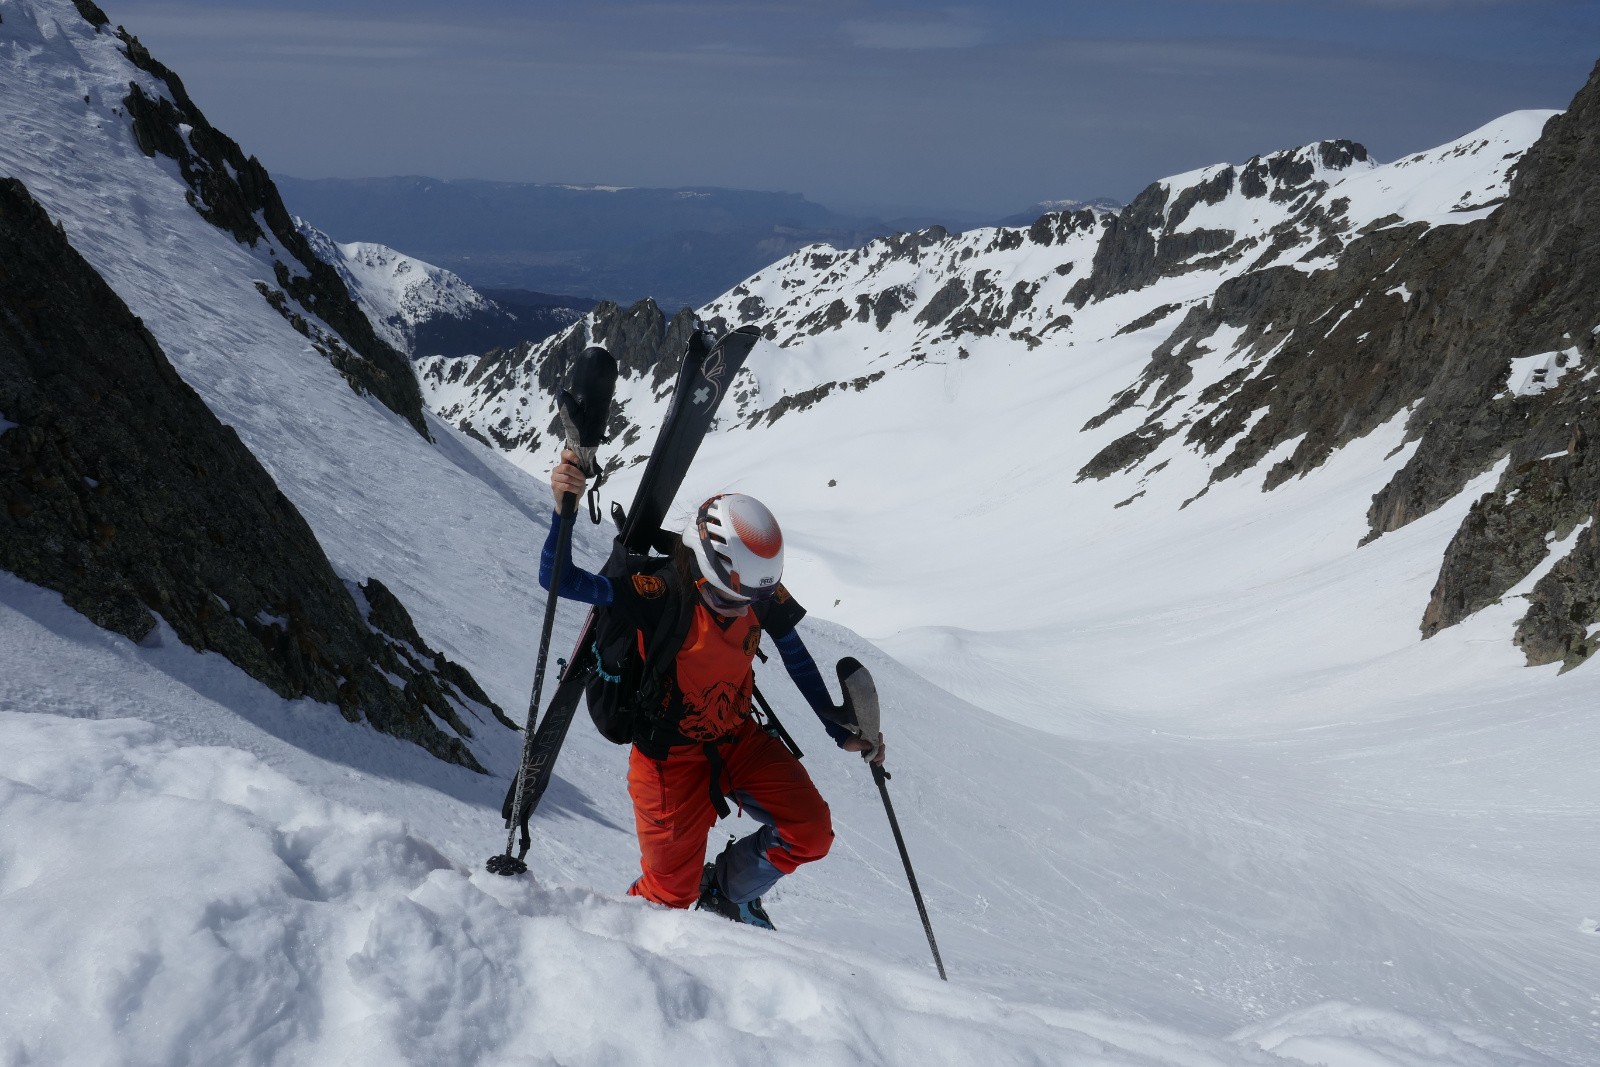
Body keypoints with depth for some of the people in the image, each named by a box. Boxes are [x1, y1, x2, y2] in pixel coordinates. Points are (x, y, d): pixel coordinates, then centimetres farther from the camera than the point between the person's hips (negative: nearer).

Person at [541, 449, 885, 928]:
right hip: (671, 753, -5)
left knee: (810, 832, -4)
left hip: (738, 740, 5)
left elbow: (797, 659, 4)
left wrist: (841, 732, 8)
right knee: (671, 893, 2)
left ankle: (727, 891, 23)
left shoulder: (764, 594, -13)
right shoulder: (661, 593, -29)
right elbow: (558, 580, -31)